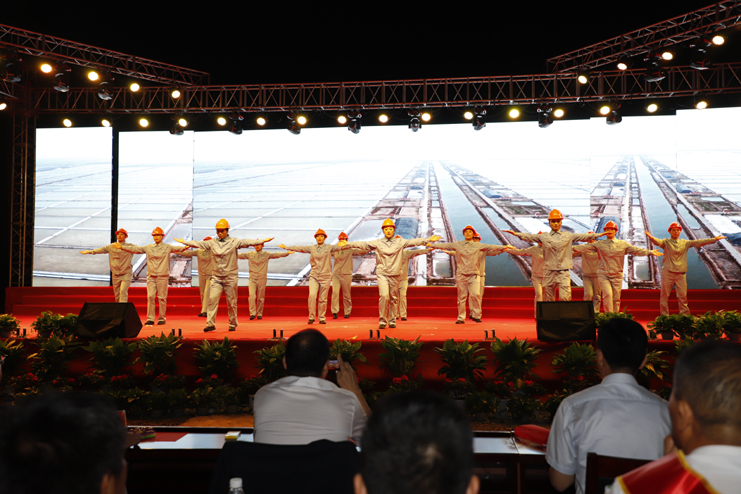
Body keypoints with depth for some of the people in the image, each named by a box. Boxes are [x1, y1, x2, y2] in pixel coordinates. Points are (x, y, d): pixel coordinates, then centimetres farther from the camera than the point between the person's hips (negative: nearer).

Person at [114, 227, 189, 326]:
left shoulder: (167, 247, 2)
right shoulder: (148, 247, 11)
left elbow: (177, 249, -14)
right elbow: (136, 249, 9)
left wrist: (185, 247, -35)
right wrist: (122, 247, 1)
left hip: (163, 276, -2)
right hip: (151, 276, 3)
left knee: (162, 297, 1)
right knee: (150, 297, -1)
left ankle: (162, 318, 9)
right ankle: (150, 319, 3)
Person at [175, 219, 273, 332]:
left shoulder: (234, 242, -2)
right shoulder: (212, 242, 7)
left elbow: (247, 242, -11)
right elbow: (197, 243, 15)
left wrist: (262, 241, -21)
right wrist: (184, 242, 18)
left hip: (231, 276, -2)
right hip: (216, 277, 2)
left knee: (231, 301, 4)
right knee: (212, 299, -6)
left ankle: (233, 324, 16)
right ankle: (210, 324, -2)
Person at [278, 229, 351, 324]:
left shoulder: (329, 247, 4)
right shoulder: (311, 248, 10)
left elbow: (339, 247, -8)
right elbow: (299, 248, 13)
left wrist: (346, 245, -27)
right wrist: (286, 247, 13)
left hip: (326, 277, -1)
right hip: (314, 276, 1)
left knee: (323, 299, 2)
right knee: (312, 295, -15)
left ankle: (322, 318, 12)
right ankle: (311, 317, -6)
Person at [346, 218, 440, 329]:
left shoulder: (400, 242, 6)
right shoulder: (377, 243, 3)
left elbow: (413, 242, 1)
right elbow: (363, 244, 1)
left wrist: (429, 240, -6)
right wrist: (348, 244, -6)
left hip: (395, 274, 2)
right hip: (382, 273, -2)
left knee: (393, 298, 7)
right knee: (384, 296, -15)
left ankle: (392, 320, 18)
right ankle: (382, 320, -3)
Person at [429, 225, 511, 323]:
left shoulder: (478, 246, 7)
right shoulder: (457, 244, 9)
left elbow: (491, 247, 5)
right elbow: (445, 245, 12)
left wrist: (505, 247, 1)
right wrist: (432, 245, 12)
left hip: (473, 274, -1)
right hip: (461, 274, 1)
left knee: (475, 294, -14)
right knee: (462, 297, 3)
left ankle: (476, 315, -1)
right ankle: (461, 318, 9)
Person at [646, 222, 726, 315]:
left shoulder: (685, 243, 11)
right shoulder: (666, 242, 0)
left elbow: (698, 242, 7)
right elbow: (658, 241, -19)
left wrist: (714, 239, 0)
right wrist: (651, 237, -42)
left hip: (681, 273, 3)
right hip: (668, 272, -3)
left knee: (683, 295, 4)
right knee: (665, 295, 0)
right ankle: (664, 316, 8)